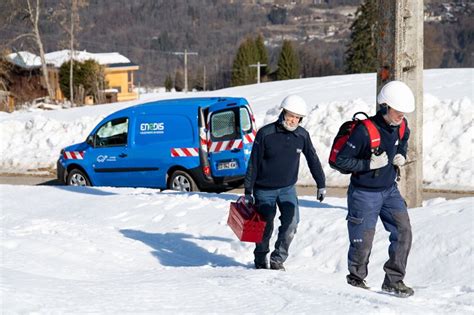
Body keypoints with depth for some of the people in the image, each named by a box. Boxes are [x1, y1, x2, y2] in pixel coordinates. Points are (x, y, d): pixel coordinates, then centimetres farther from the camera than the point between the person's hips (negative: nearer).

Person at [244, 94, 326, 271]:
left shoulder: (302, 135, -5)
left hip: (288, 188, 3)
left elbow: (313, 160, 8)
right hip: (264, 189, -2)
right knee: (265, 227, 4)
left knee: (291, 221, -17)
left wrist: (321, 184, 10)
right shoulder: (265, 134, -15)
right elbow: (253, 163, -10)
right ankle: (260, 262, 26)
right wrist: (248, 192, -10)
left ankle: (277, 259, -6)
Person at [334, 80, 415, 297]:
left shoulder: (402, 128, -2)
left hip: (390, 190, 6)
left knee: (403, 232, -6)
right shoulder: (365, 131, -24)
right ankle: (355, 280, 24)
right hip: (365, 193, -6)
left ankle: (393, 280, 5)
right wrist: (369, 164, -26)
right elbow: (341, 160, -19)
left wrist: (401, 158, -3)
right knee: (363, 242, 0)